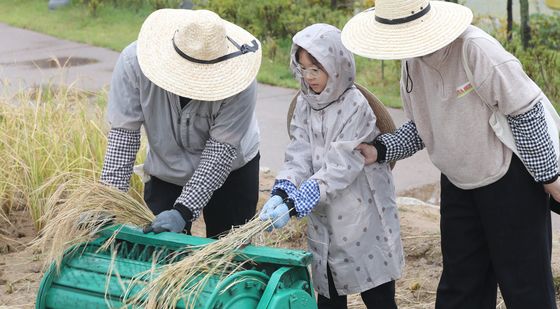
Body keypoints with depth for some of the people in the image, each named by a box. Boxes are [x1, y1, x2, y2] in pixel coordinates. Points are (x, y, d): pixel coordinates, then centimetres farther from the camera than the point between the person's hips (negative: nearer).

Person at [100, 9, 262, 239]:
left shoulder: (238, 81, -32)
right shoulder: (134, 62, -27)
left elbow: (222, 150, -29)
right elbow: (123, 133, -21)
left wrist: (183, 211, -33)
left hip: (231, 170, -1)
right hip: (166, 173, 1)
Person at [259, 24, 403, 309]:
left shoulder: (355, 106, -15)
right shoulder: (305, 104, 4)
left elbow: (341, 168, -21)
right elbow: (299, 156, -3)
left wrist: (294, 205, -28)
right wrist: (281, 194, -23)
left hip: (363, 217, -6)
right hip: (323, 219, 6)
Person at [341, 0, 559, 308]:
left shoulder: (475, 48, -27)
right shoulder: (412, 61, -3)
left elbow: (526, 112, -21)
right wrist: (380, 149, -7)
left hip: (510, 178, -7)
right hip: (458, 184, 7)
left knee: (525, 282, 2)